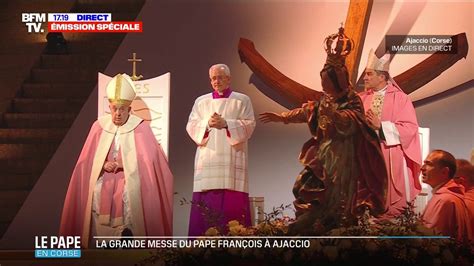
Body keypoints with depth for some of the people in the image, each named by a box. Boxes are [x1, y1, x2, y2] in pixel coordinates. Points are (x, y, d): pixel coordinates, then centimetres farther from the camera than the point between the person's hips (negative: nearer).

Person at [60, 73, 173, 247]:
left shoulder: (140, 128, -2)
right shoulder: (99, 126, 6)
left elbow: (148, 160, -5)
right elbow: (88, 160, 8)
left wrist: (123, 163, -14)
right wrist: (104, 165, -11)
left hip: (131, 177, -2)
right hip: (104, 175, 2)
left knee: (129, 194, -26)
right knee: (98, 193, -19)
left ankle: (127, 235, -14)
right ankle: (101, 244, -10)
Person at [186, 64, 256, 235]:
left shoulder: (241, 100, 11)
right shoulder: (201, 101, 18)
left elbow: (249, 125, 0)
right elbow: (191, 126, 8)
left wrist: (226, 123, -14)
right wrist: (207, 123, -12)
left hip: (232, 159, -2)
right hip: (207, 159, 2)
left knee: (233, 202, -9)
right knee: (205, 203, -6)